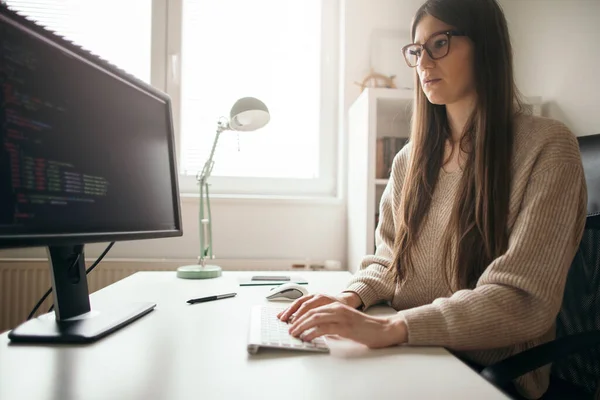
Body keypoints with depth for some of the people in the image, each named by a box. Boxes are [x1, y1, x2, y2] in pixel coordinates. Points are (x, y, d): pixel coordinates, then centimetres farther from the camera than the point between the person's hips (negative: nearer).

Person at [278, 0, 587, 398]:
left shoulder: (547, 147, -11)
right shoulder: (411, 159, 6)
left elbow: (524, 301, -19)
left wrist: (390, 328, -31)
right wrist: (352, 297, -12)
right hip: (410, 360, 5)